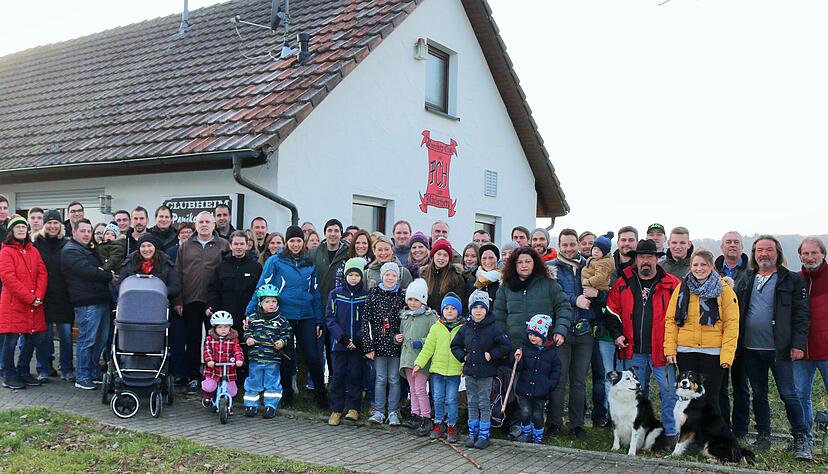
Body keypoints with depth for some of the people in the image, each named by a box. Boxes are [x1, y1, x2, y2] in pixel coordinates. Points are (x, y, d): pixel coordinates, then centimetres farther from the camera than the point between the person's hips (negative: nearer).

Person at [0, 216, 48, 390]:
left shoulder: (34, 251, 14)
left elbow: (42, 273, 6)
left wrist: (39, 296, -9)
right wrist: (30, 298, -16)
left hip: (35, 305, 6)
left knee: (34, 339, 8)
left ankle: (23, 371, 23)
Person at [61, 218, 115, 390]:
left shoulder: (88, 250, 24)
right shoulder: (70, 251, -6)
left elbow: (96, 270, 26)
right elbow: (87, 271, -18)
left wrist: (106, 274, 5)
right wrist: (109, 277, -9)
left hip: (101, 300, 9)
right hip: (87, 303, -9)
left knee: (101, 339, 12)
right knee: (87, 340, -6)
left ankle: (94, 371, 22)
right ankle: (82, 377, 2)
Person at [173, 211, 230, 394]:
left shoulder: (223, 245, 4)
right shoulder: (185, 246, 11)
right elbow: (178, 274, 9)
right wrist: (178, 300, 1)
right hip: (190, 302, 2)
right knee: (192, 340, 9)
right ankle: (193, 377, 18)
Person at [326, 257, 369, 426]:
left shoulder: (366, 296, 2)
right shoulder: (335, 294, 3)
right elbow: (330, 317, 0)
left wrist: (358, 338, -11)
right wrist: (341, 336, -10)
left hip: (358, 344, 0)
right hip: (339, 342, 0)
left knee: (356, 374, 4)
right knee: (338, 375, 2)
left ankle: (353, 408, 14)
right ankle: (336, 409, 10)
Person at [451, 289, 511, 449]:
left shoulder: (493, 328, -8)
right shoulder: (465, 328, 5)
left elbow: (506, 346, -7)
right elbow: (455, 345, 16)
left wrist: (491, 355, -12)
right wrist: (463, 356, 2)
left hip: (486, 373, -4)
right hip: (469, 372, 4)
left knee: (484, 404, 2)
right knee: (472, 404, 12)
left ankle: (484, 435, 12)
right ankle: (472, 434, 21)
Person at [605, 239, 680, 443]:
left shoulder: (671, 284, -2)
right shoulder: (623, 284, 5)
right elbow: (612, 311, 12)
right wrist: (616, 334, 2)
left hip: (662, 349, -2)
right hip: (633, 351, 3)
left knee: (669, 391, -1)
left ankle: (671, 433, 12)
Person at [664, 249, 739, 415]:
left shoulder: (724, 289, 0)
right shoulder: (682, 288, 6)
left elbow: (731, 323, -4)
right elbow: (670, 319, 5)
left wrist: (727, 354, -12)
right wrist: (670, 349, -2)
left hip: (713, 352, -2)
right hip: (685, 351, 2)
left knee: (710, 397, 1)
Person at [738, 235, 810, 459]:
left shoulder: (792, 280, 1)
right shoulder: (746, 279, 11)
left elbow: (801, 314, -3)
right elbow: (737, 310, 10)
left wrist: (798, 344, -11)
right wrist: (737, 343, 2)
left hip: (779, 349, -4)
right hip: (751, 348, 4)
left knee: (788, 394, -3)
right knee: (758, 395, 11)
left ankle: (801, 440, 9)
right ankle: (763, 437, 22)